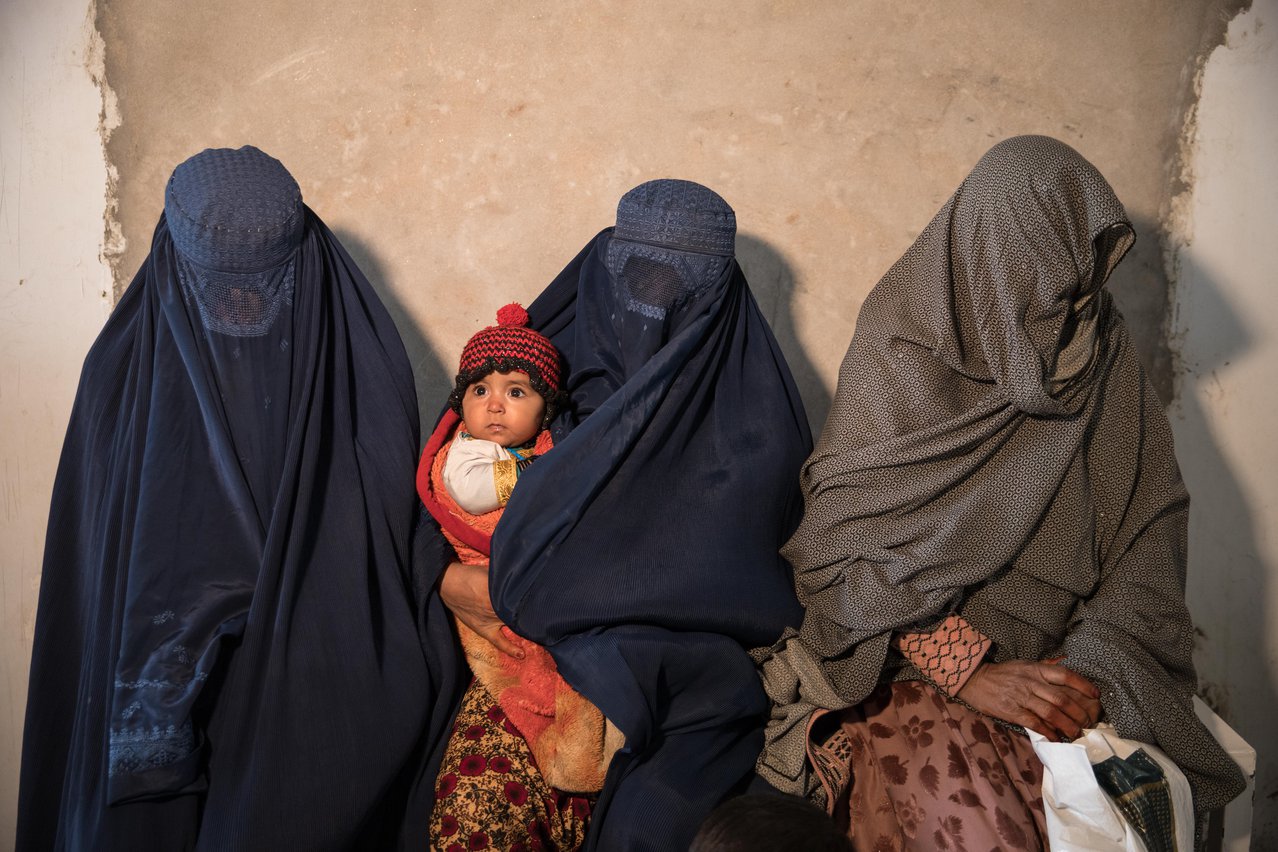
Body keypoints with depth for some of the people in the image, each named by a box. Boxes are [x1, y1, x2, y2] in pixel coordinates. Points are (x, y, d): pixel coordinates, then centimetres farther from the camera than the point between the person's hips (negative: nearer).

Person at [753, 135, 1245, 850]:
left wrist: (1096, 662, -13)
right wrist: (966, 671, -21)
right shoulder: (902, 343, -6)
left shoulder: (1103, 349, 7)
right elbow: (849, 536, -12)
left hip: (1057, 654, 4)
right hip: (916, 650, -4)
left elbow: (1151, 525, 3)